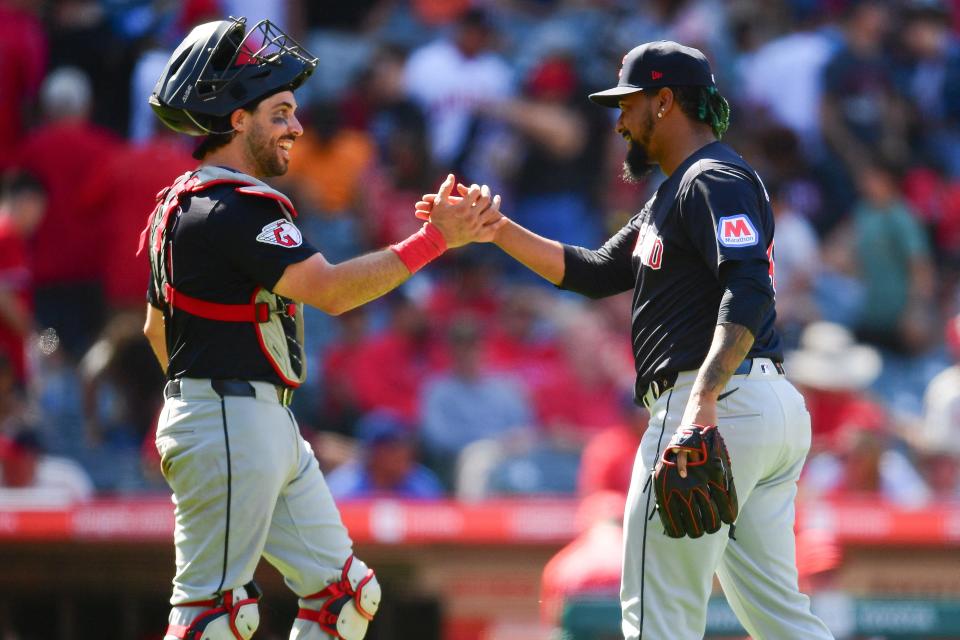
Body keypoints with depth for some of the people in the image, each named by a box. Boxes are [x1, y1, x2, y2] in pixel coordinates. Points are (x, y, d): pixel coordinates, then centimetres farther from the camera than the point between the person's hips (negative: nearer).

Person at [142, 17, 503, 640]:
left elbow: (157, 328, 25)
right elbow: (330, 290, -24)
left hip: (271, 426, 11)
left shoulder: (181, 202, 17)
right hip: (230, 426, -11)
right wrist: (435, 238, -22)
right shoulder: (232, 207, -16)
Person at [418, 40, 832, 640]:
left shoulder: (714, 180, -9)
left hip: (722, 405, -11)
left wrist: (703, 401, -34)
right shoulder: (672, 196, 26)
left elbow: (749, 292, -23)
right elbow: (594, 273, 27)